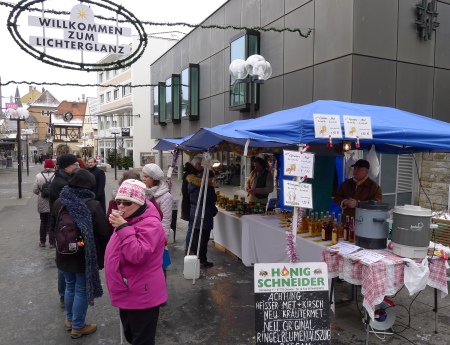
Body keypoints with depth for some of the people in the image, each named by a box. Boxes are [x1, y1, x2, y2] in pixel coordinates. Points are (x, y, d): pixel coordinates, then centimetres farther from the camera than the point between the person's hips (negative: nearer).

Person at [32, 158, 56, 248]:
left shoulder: (39, 176, -5)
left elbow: (35, 190, -4)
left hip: (42, 203, 2)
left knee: (43, 222, 17)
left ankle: (42, 241, 26)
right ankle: (52, 242, 10)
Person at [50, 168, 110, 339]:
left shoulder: (59, 202, -1)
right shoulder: (92, 205, -21)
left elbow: (53, 227, 14)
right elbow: (104, 234, -18)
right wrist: (105, 255, -3)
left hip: (64, 254, 6)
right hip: (86, 256, -6)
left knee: (70, 286, 22)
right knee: (82, 290, 8)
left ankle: (69, 320, 39)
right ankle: (78, 327, 21)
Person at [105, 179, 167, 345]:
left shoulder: (150, 224, -23)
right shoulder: (130, 220, 9)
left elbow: (137, 255, -33)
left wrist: (123, 228, -32)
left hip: (141, 296, -10)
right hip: (128, 294, 10)